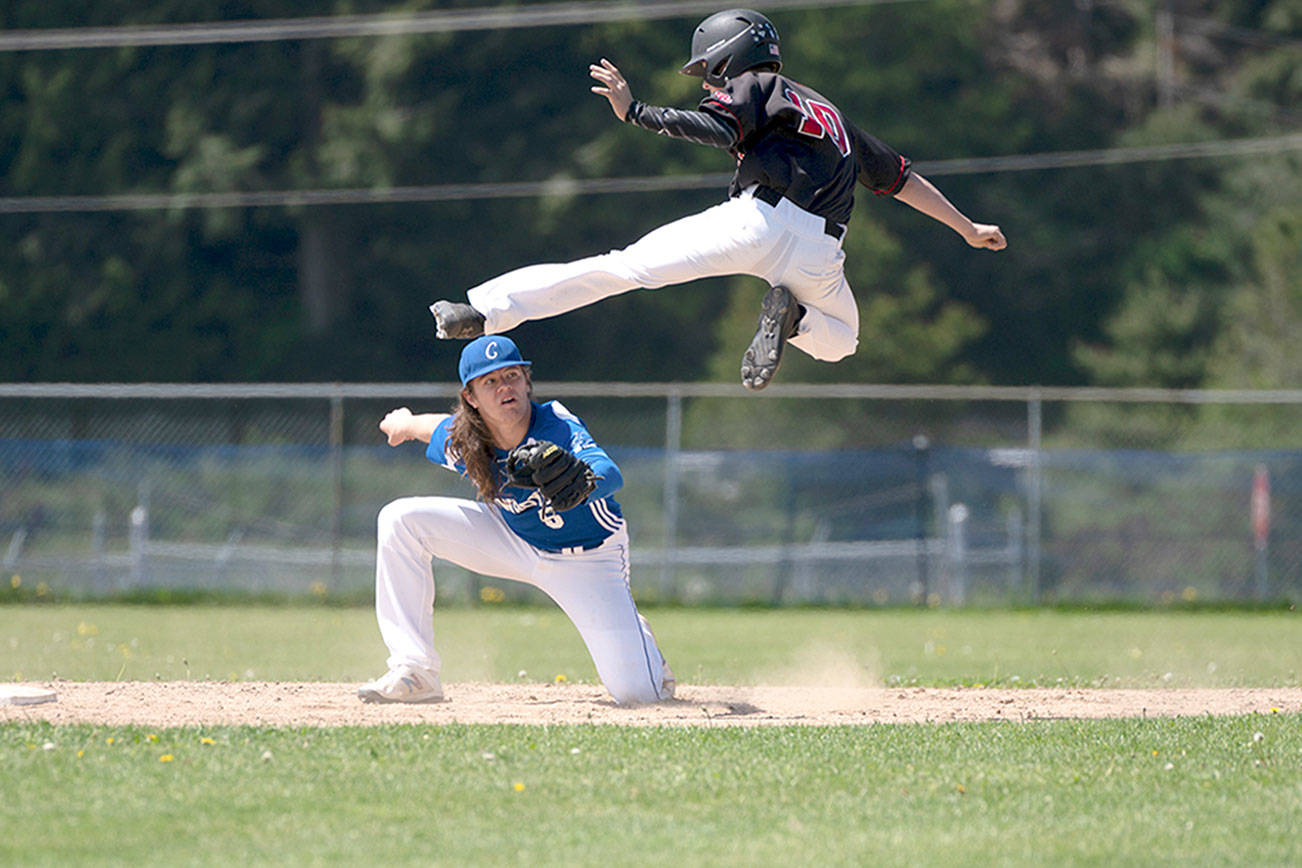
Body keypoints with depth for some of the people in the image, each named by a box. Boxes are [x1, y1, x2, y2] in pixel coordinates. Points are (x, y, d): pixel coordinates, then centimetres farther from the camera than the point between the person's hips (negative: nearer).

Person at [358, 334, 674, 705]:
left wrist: (586, 482, -72)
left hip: (588, 559, -4)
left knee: (637, 692, -15)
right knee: (401, 519, -14)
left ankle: (633, 630, 26)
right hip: (512, 538, 4)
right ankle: (414, 672, -10)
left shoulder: (558, 428, -33)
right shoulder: (460, 440, -19)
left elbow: (611, 474, -51)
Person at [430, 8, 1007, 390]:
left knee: (624, 267, -9)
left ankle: (489, 309, -22)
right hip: (819, 254, 5)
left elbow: (717, 128, -8)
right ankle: (792, 317, -4)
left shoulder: (755, 85, 14)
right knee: (839, 339, 31)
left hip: (760, 222, -5)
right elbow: (901, 177, 39)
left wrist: (634, 112, -7)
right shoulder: (832, 118, 36)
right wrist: (967, 229, 47)